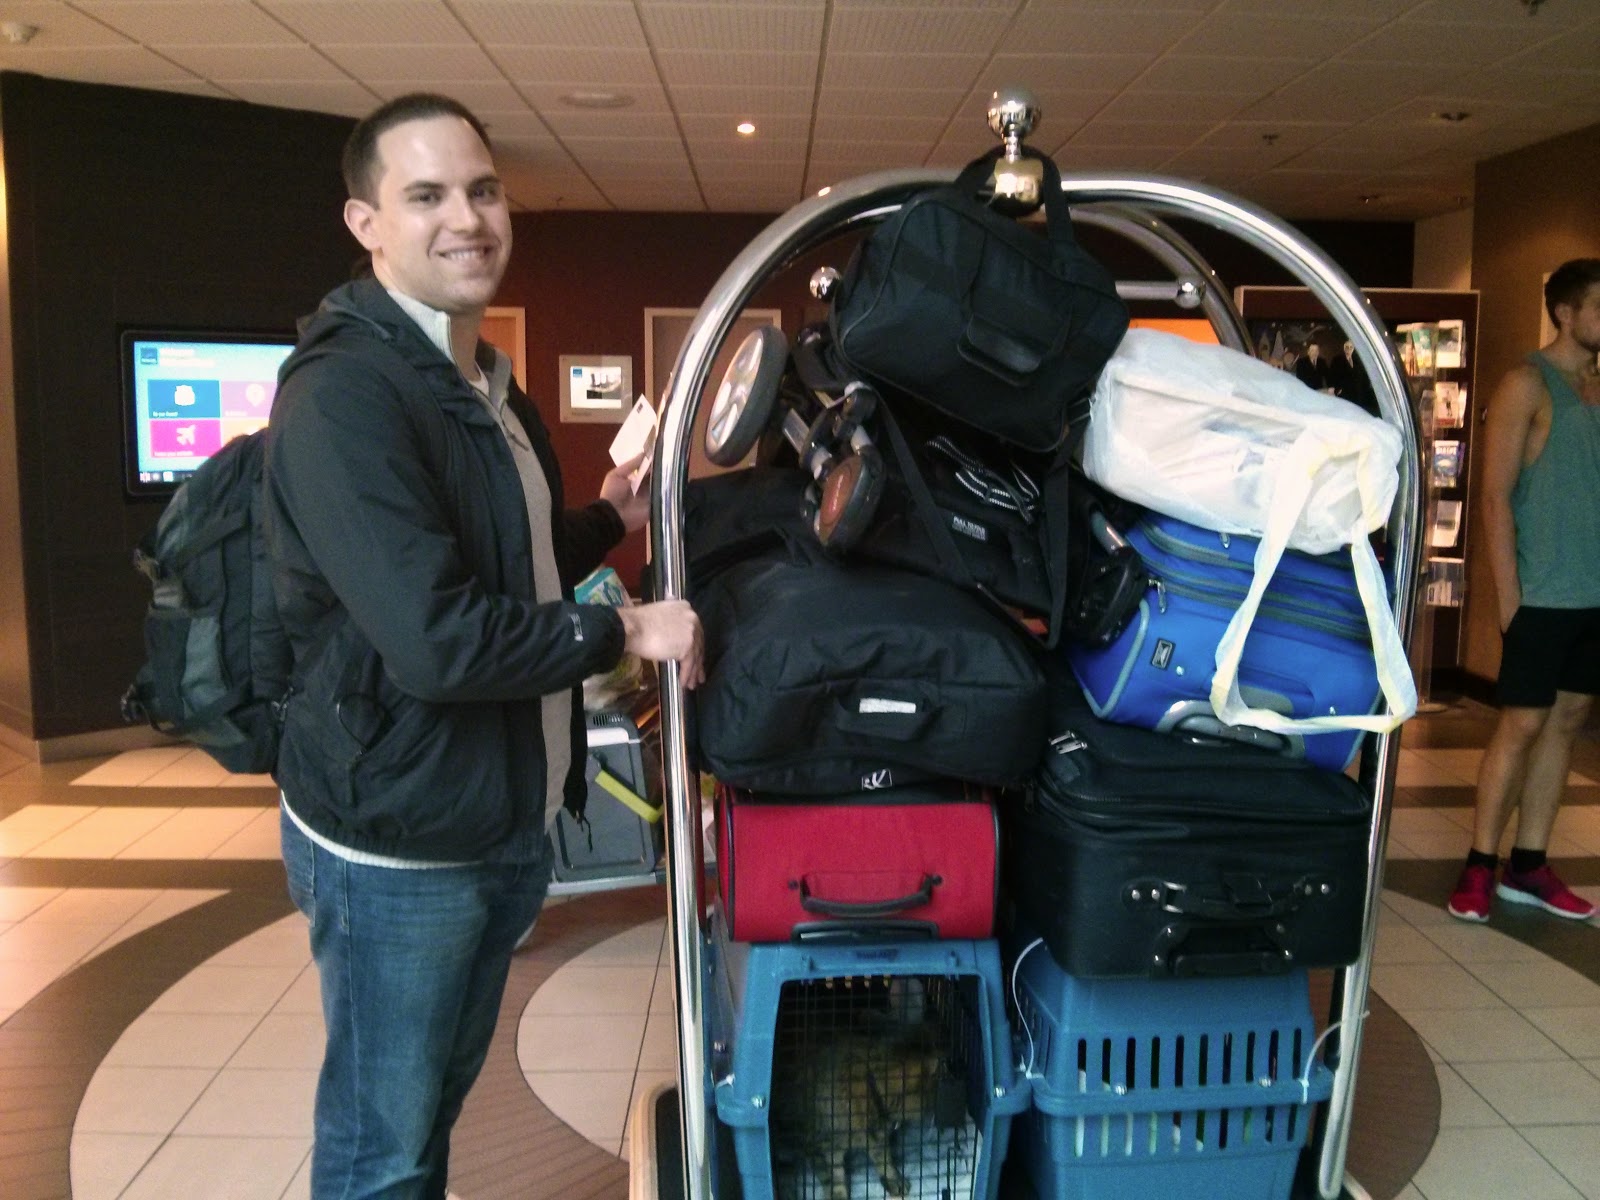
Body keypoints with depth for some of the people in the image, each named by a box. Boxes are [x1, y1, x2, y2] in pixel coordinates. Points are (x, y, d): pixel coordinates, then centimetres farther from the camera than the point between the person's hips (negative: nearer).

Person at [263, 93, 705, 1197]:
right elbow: (436, 639, -29)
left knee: (436, 1106, 24)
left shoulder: (491, 389, 12)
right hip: (398, 840, -9)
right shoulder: (341, 397, -21)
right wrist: (622, 632, -18)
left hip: (505, 826, 9)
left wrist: (609, 520, 6)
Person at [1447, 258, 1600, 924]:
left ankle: (1528, 866, 17)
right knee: (1522, 724, -4)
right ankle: (1479, 867, 6)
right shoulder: (1528, 385, -6)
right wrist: (1509, 596, -15)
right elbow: (1496, 497, -11)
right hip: (1544, 595, -7)